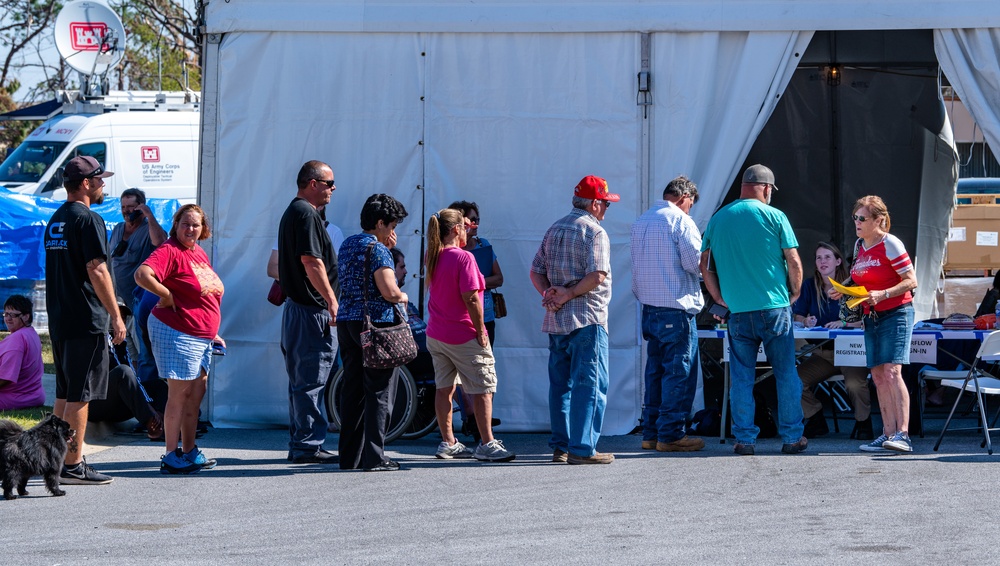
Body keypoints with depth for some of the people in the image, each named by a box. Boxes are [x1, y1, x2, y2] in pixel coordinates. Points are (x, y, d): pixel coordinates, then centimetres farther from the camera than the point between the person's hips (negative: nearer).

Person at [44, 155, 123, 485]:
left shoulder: (55, 220, 16)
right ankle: (73, 465, -5)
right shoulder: (88, 220, -13)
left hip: (58, 320, 9)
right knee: (80, 395, -6)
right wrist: (116, 315, -15)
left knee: (65, 392, 14)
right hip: (86, 321, -9)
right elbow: (97, 271, -18)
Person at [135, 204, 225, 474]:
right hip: (177, 332, -9)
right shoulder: (170, 251, -13)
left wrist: (212, 333, 23)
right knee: (179, 393, -6)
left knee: (197, 392, 13)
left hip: (201, 337, 9)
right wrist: (168, 296, -19)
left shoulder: (199, 253, 14)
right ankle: (171, 457, -1)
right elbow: (143, 275, -30)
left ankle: (189, 452, 23)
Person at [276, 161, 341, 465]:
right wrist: (332, 300, -18)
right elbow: (311, 261, -22)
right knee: (310, 382, -8)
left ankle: (299, 444, 18)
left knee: (301, 381, 14)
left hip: (296, 306, 11)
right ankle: (308, 446, -6)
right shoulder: (307, 214, -14)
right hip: (313, 310, -11)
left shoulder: (291, 212, 20)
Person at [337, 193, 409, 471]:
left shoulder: (347, 244, 15)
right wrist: (404, 297, 3)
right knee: (379, 393, -4)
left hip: (347, 323, 8)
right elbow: (389, 292, -19)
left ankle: (350, 456, 12)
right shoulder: (376, 249, -12)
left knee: (352, 390, 10)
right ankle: (374, 457, -6)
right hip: (376, 324, -8)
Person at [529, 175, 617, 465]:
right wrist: (570, 295, -11)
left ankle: (560, 446, 15)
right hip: (587, 318, -8)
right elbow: (597, 275, -20)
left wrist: (548, 293, 0)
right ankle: (582, 449, -10)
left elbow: (536, 272, 15)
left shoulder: (554, 230, 16)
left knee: (560, 383, 13)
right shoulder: (594, 231, -8)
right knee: (590, 383, -6)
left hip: (556, 319, 8)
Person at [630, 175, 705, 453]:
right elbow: (695, 262, -15)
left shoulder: (641, 221, 13)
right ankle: (670, 435, -3)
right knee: (679, 372, -2)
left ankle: (651, 433, 16)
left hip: (649, 305, 8)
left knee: (655, 370, 14)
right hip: (676, 307, -8)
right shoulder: (681, 221, -11)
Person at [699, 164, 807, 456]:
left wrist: (720, 297, 17)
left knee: (741, 377, 7)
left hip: (738, 311, 2)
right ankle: (792, 437, 10)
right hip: (774, 308, -2)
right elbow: (794, 263, -4)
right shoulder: (774, 216, -3)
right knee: (786, 374, 7)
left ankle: (745, 439, 5)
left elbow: (704, 265, 8)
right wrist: (794, 293, 12)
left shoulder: (718, 219, 6)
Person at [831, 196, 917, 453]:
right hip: (872, 317, 8)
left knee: (891, 372, -18)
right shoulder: (861, 246, 12)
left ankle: (903, 435, -22)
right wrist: (843, 292, 5)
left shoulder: (890, 244, -11)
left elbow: (911, 281, -14)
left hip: (896, 313, -8)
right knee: (878, 376, 5)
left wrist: (882, 294, -25)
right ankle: (888, 434, 7)